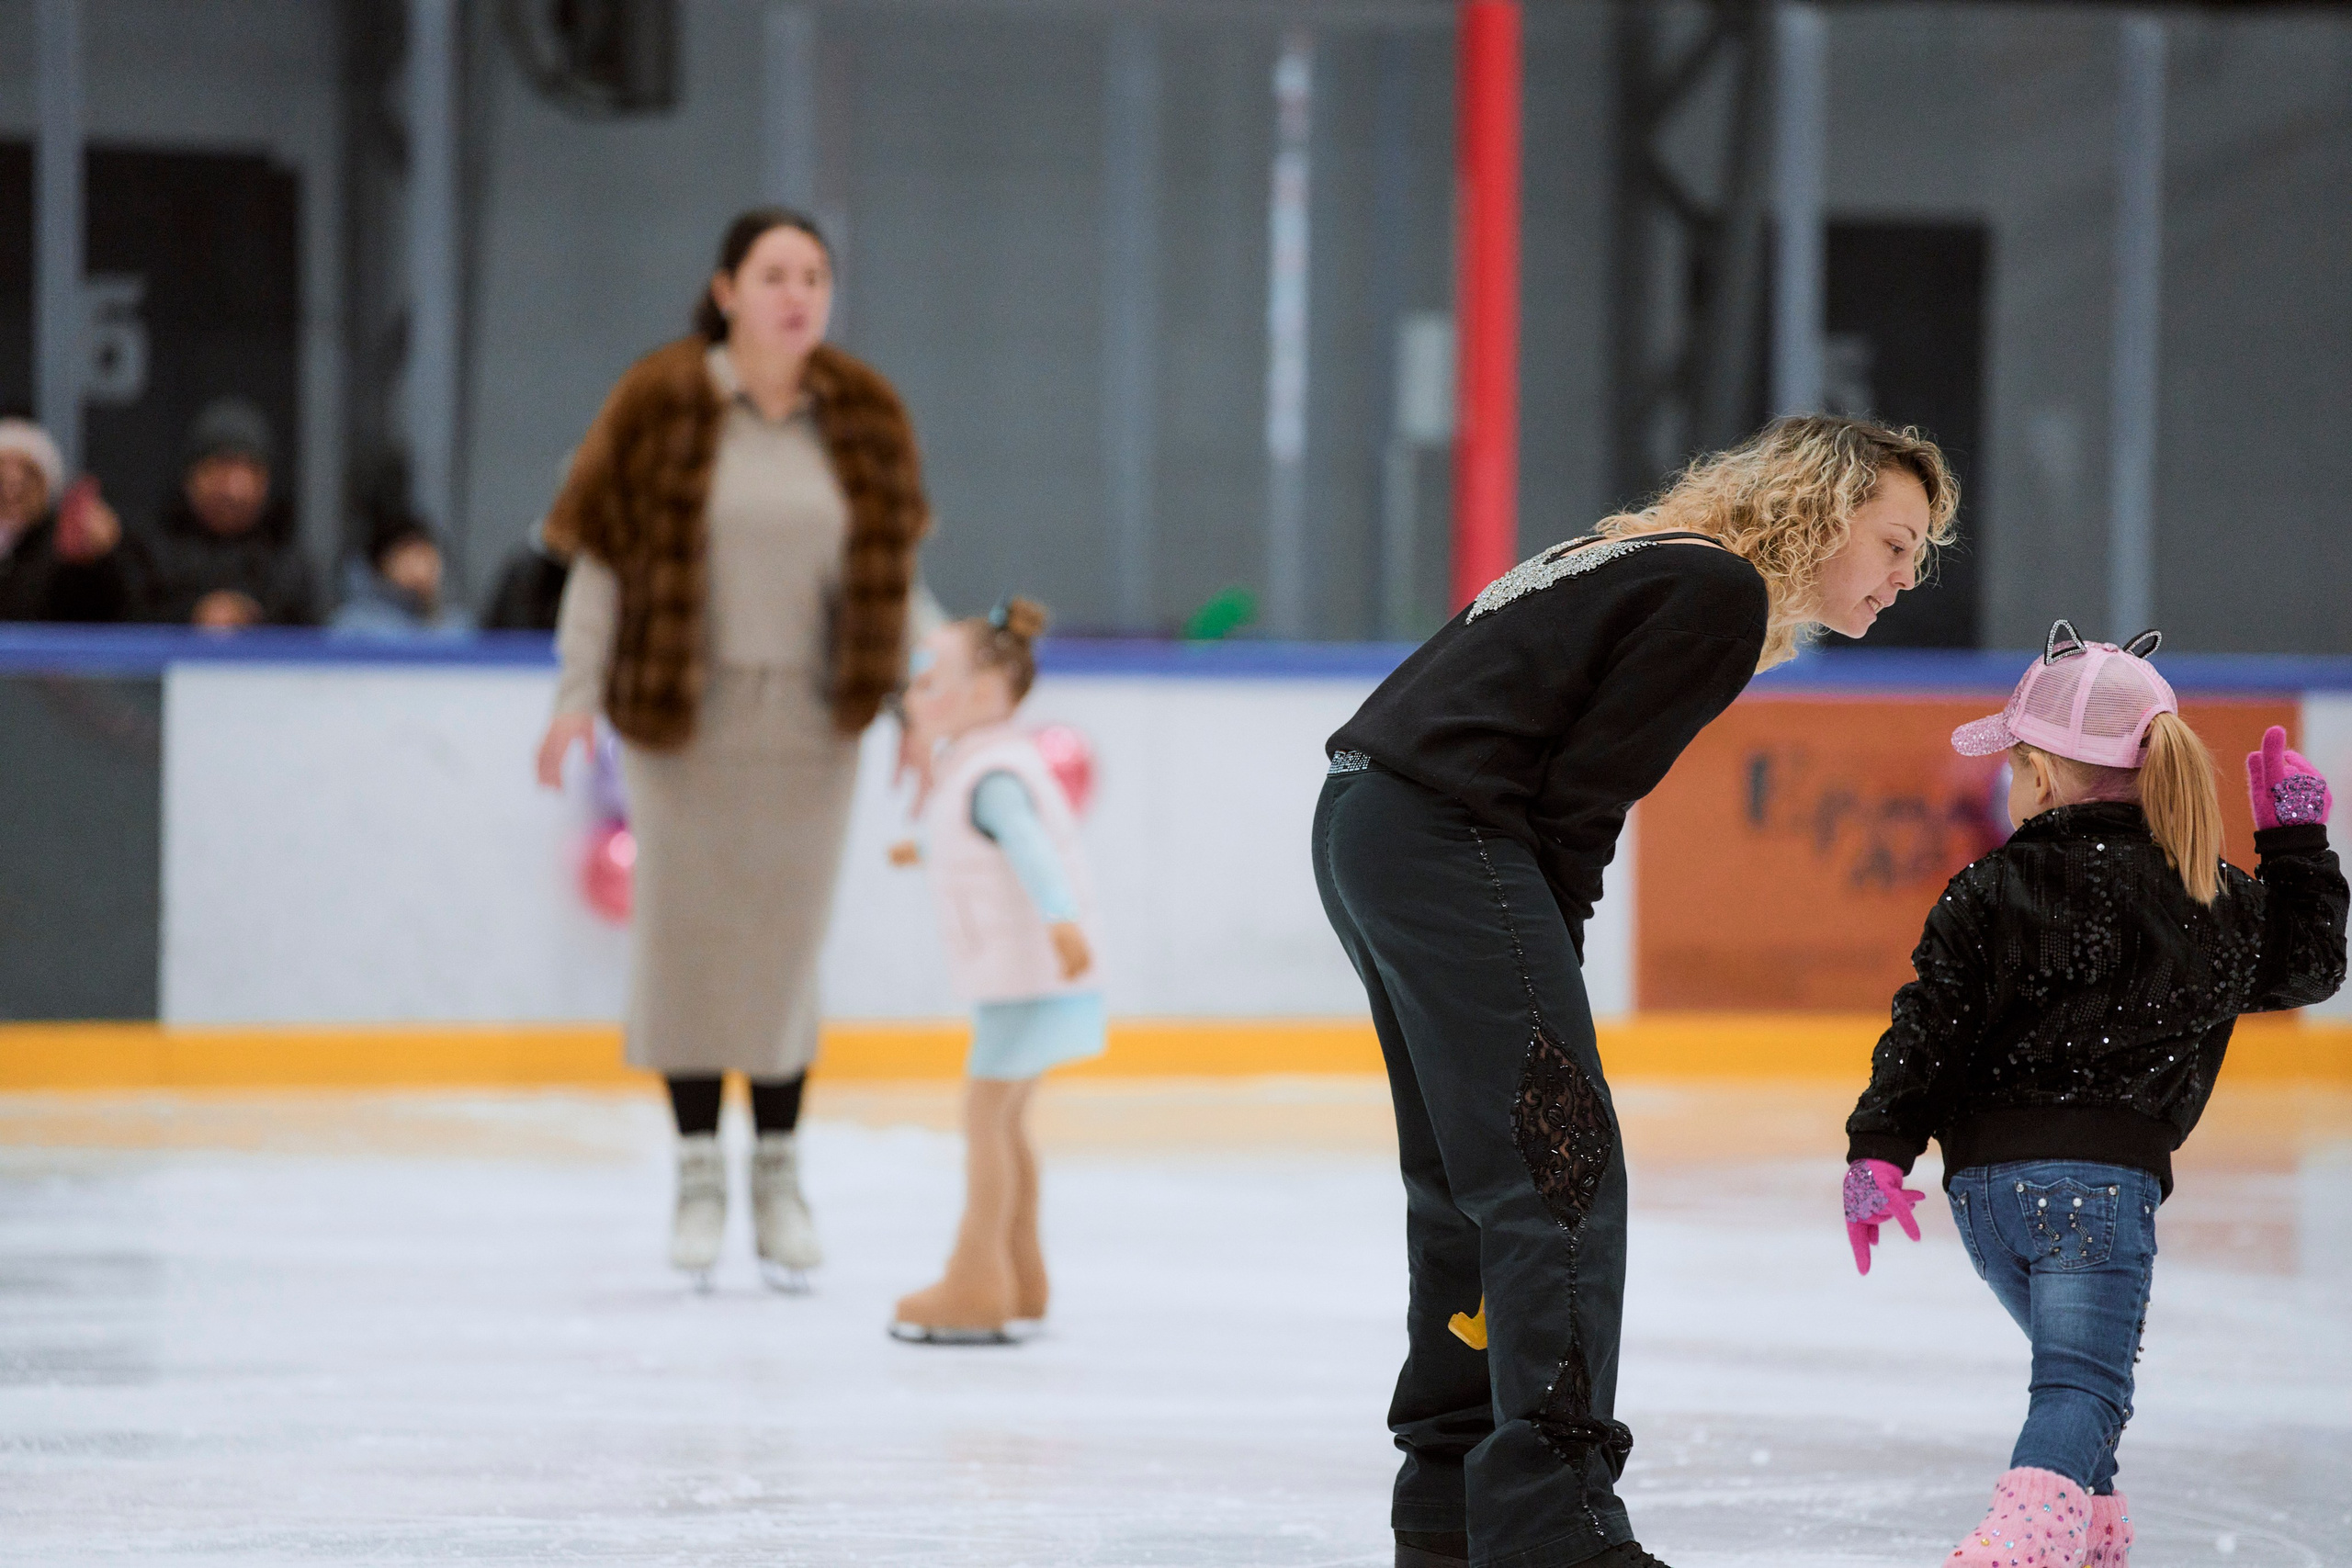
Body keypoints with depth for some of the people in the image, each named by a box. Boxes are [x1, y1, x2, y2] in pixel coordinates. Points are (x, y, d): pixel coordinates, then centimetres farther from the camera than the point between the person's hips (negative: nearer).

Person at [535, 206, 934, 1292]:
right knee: (687, 933, 2)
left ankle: (779, 1171, 17)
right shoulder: (661, 406, -6)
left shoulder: (863, 419, 3)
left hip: (808, 725, 2)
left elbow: (892, 571, 12)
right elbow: (601, 558, -3)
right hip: (682, 721, -2)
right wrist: (578, 695, -10)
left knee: (787, 943, 4)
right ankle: (698, 1170, 15)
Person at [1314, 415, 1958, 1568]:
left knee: (1472, 1180, 18)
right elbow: (1580, 792, -13)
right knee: (1561, 1178, -10)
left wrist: (1536, 951, 14)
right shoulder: (1722, 596, -8)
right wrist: (1545, 948, -3)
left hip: (1362, 821, 11)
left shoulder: (1655, 560, 22)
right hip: (1449, 835, -11)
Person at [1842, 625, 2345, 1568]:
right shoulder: (2217, 905, 4)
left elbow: (1928, 1031, -4)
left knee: (2077, 1359, 24)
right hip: (2105, 1174, -2)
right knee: (2084, 1379, -5)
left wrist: (1879, 1148, -2)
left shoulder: (1988, 897, 0)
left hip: (1986, 1177, 2)